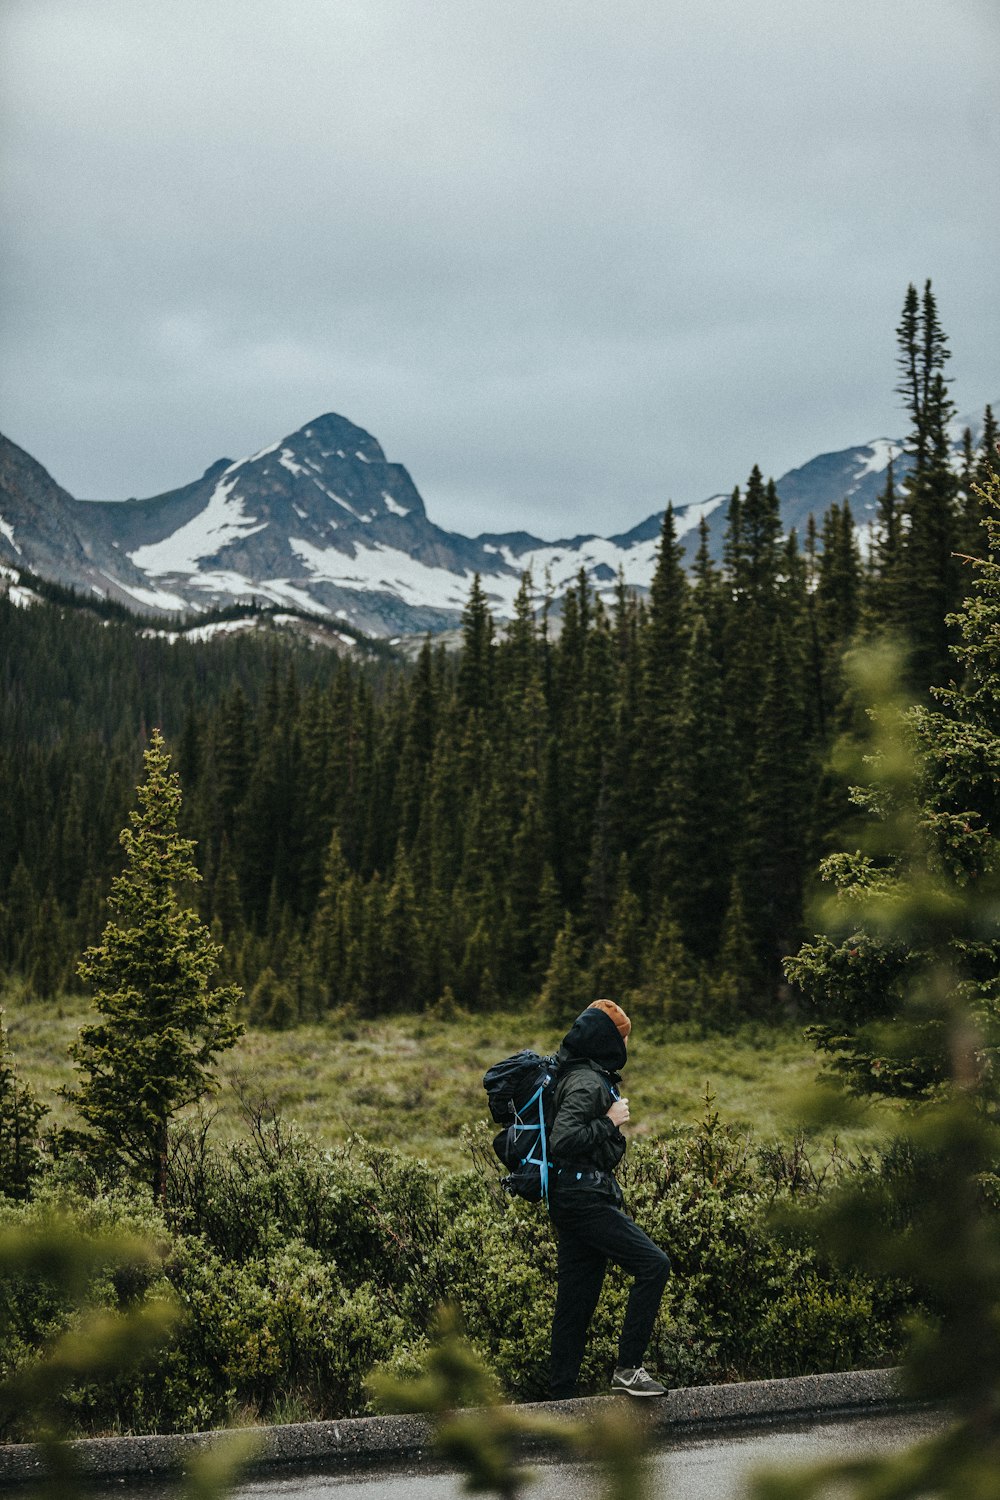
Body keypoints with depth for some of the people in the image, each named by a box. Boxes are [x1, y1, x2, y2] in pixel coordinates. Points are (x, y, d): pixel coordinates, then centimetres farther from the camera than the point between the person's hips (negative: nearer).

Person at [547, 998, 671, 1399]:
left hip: (574, 1199, 11)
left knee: (576, 1302, 10)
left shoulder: (587, 1077, 17)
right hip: (584, 1197, -11)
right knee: (653, 1264, -13)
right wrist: (609, 1122, -17)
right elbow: (562, 1141, -24)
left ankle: (560, 1395, 13)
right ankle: (628, 1368, -12)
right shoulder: (588, 1083, -14)